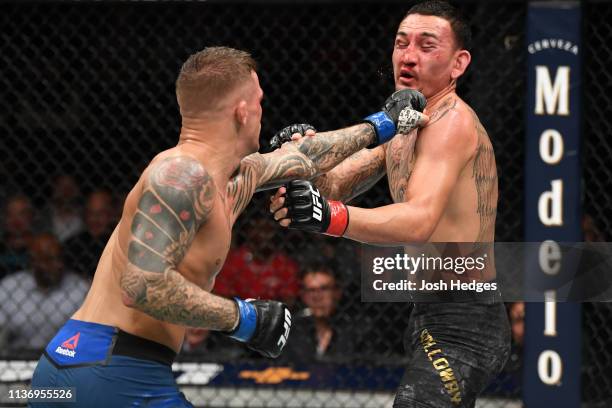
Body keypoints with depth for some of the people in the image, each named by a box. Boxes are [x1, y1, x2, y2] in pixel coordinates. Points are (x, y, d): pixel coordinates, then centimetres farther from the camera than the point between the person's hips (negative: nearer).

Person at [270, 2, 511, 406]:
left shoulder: (452, 120, -17)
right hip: (432, 317, 11)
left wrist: (328, 215, -47)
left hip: (463, 330, -11)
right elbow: (336, 184, 8)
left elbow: (420, 221, -32)